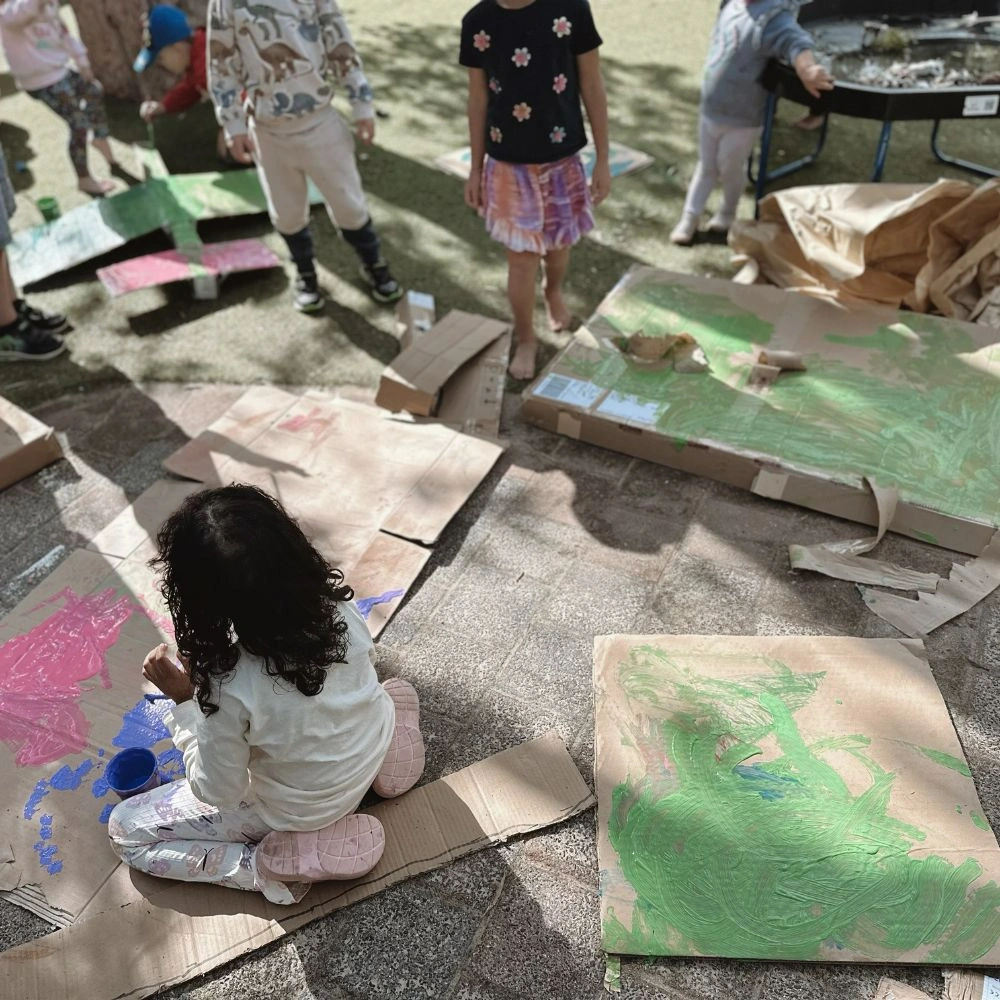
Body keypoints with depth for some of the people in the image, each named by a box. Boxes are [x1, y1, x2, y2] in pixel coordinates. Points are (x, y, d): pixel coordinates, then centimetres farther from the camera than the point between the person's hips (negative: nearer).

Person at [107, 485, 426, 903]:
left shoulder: (230, 688, -38)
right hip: (375, 750, 5)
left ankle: (268, 866, -2)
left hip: (299, 811, -4)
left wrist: (183, 699, -15)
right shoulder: (336, 606, -26)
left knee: (125, 830, 11)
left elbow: (217, 793, -19)